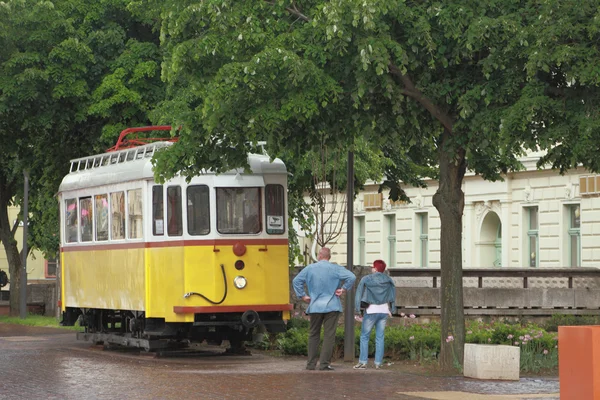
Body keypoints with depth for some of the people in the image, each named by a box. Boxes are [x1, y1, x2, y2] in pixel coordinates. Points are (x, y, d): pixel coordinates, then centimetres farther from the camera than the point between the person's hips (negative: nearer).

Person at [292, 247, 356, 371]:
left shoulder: (310, 268, 4)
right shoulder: (335, 268, -3)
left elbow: (296, 281, 6)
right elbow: (351, 277, -13)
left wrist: (302, 296, 9)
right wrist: (344, 289, -2)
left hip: (315, 306, 2)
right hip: (332, 306, -2)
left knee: (313, 335, 12)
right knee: (329, 335, -1)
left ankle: (311, 364, 11)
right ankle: (324, 364, -6)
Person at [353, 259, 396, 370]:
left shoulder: (366, 279, -4)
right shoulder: (388, 280, 6)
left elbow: (359, 295, -6)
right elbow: (393, 295, 9)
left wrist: (357, 312, -3)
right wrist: (391, 310, 15)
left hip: (371, 311, -4)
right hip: (384, 311, 4)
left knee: (364, 337, 4)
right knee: (380, 337, 7)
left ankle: (363, 362, -3)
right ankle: (378, 363, 3)